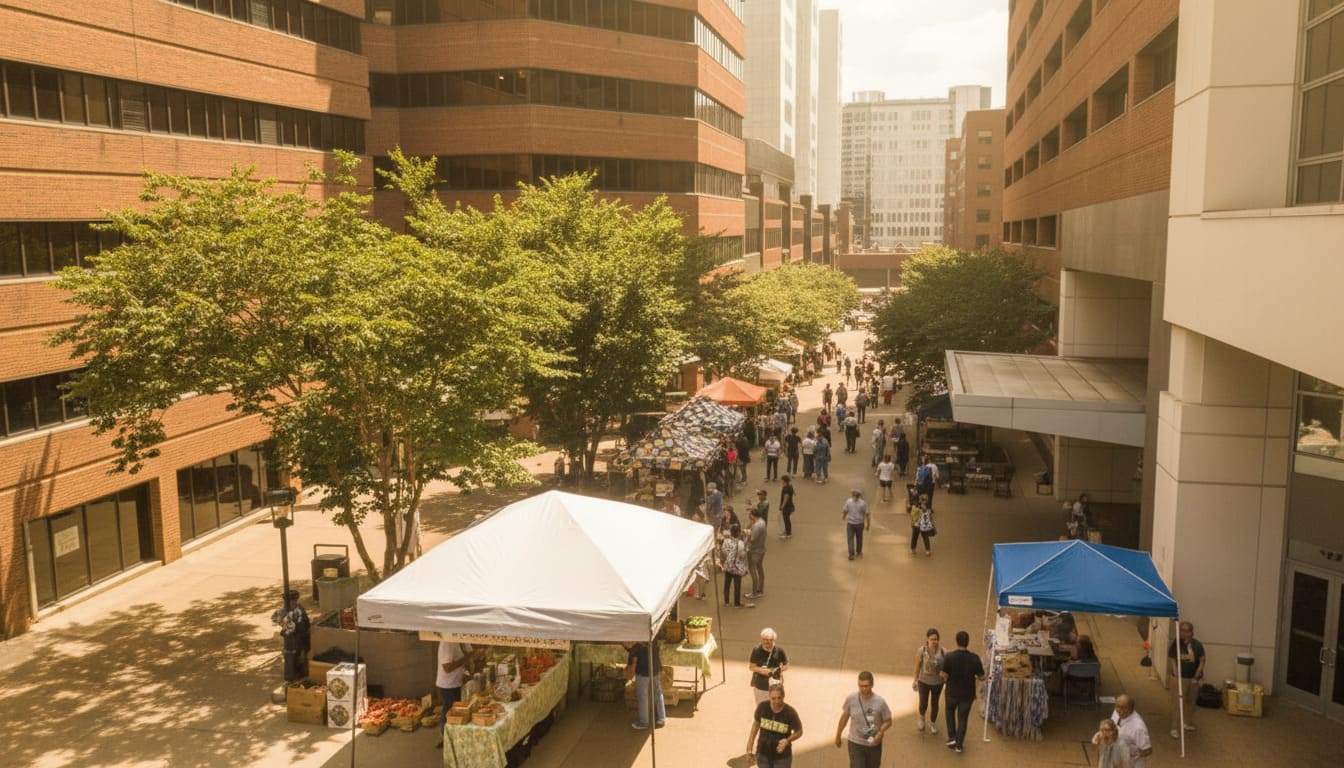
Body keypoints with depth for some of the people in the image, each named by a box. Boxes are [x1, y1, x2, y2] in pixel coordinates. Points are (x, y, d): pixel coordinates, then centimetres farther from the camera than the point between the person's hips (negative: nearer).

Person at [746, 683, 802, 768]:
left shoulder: (790, 712, -24)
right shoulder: (762, 706, -18)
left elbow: (799, 732, -8)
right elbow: (756, 723, 1)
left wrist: (787, 741, -27)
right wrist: (749, 746, 3)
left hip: (782, 756, -2)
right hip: (763, 754, 2)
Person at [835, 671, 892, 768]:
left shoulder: (880, 702, -18)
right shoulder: (851, 699, -15)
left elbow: (888, 721, -5)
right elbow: (844, 717, 2)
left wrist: (880, 733, -24)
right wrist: (838, 735, 12)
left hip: (874, 744, 1)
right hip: (855, 744, -1)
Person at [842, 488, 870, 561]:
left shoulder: (848, 501, -14)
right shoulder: (863, 503, -15)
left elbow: (845, 511, -5)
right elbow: (867, 514, -12)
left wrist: (844, 516, 18)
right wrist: (868, 525, 0)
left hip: (850, 523, -1)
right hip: (860, 523, 1)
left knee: (850, 539, 8)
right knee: (859, 537, 21)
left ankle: (851, 554, -1)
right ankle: (859, 552, 35)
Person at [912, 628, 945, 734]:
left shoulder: (942, 651, -21)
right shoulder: (921, 651, -22)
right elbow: (917, 666, -8)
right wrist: (915, 680, 2)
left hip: (938, 682, 1)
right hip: (924, 681, -1)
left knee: (934, 703, 18)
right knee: (923, 704, 8)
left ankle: (933, 723, 44)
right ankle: (921, 718, 43)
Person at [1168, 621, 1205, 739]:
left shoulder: (1197, 645, -3)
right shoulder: (1175, 644, -9)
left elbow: (1202, 660, -2)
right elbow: (1172, 660, -8)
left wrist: (1198, 674, -11)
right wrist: (1176, 675, -16)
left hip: (1193, 678, 3)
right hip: (1180, 678, -3)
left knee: (1191, 702, 18)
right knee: (1177, 703, -7)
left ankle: (1189, 723, 36)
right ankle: (1175, 728, -5)